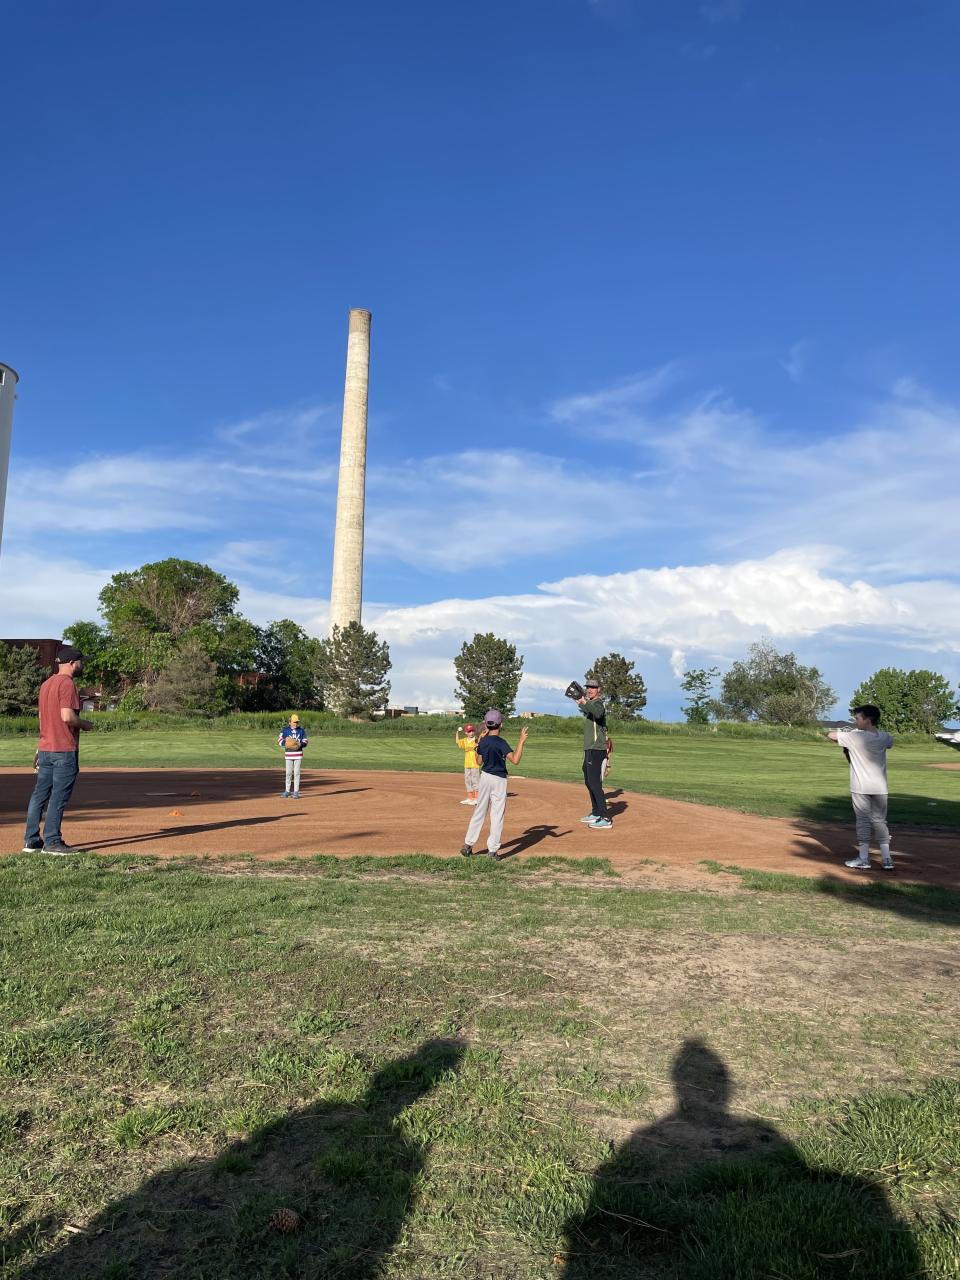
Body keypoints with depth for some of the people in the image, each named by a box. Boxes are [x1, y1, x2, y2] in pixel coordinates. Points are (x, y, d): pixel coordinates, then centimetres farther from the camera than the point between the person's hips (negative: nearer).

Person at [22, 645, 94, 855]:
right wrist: (85, 724, -6)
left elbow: (43, 716, 18)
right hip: (64, 750, -9)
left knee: (40, 794, 11)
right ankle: (52, 842, -2)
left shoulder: (46, 684, 15)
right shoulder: (67, 683, -13)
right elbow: (67, 716, -22)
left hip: (45, 748, 9)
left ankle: (31, 841, 15)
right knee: (59, 797, -4)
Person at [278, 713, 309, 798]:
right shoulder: (285, 730, 2)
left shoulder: (301, 730, 7)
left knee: (296, 773, 1)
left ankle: (296, 791, 5)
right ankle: (287, 791, 11)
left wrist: (300, 744, -12)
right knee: (288, 773, 2)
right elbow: (280, 740, -2)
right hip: (288, 754, -1)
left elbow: (305, 741, 9)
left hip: (298, 754, 1)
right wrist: (285, 743, -22)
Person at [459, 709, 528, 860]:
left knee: (479, 812, 14)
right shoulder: (500, 742, -18)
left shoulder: (482, 741, 0)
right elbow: (515, 760, -27)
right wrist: (522, 741, -23)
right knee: (497, 815, 2)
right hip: (498, 780, -5)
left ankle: (468, 845, 17)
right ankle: (493, 849, 5)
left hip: (484, 777, 6)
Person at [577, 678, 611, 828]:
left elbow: (598, 712, -39)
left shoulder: (598, 703, -13)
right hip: (589, 749, 11)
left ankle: (605, 819, -14)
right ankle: (596, 813, 30)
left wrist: (585, 703, -50)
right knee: (589, 781, 18)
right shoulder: (590, 704, 17)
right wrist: (581, 704, 33)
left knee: (595, 782, -14)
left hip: (596, 750, -10)